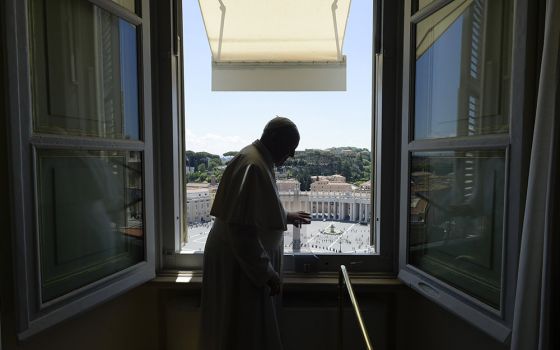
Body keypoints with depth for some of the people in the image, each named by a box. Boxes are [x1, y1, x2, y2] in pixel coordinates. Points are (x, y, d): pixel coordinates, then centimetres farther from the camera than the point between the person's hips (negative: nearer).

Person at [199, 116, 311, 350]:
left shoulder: (259, 159, 7)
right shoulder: (253, 166, -24)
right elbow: (241, 228, -28)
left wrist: (287, 217, 28)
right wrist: (265, 273, -21)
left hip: (246, 258, 10)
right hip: (239, 264, -10)